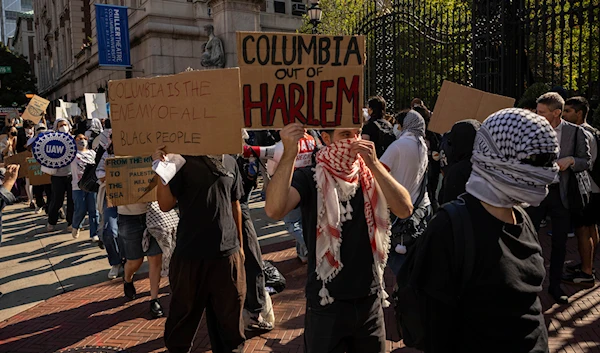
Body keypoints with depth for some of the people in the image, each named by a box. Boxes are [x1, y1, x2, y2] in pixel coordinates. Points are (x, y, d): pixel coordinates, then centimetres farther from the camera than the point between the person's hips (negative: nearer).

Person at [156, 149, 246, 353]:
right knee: (183, 315, 13)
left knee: (230, 316, 13)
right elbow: (166, 205, -7)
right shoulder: (182, 162, -4)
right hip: (190, 254, -2)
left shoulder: (230, 162, 6)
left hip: (228, 252, 3)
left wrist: (240, 244, 16)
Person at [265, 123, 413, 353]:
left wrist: (374, 164, -22)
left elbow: (405, 209, -13)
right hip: (326, 304, -3)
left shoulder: (370, 175, 3)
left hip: (370, 300, 4)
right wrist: (289, 154, -36)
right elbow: (274, 210, -27)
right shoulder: (309, 178, -8)